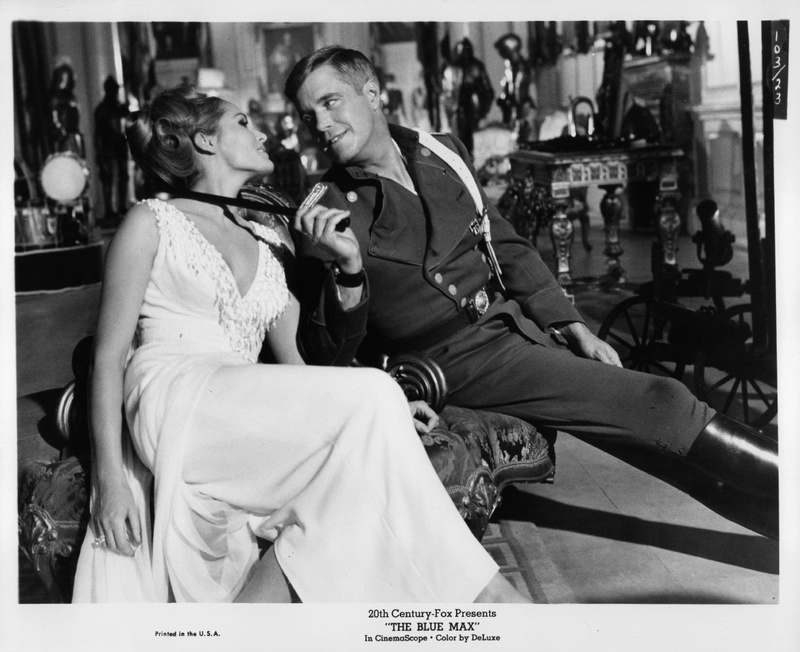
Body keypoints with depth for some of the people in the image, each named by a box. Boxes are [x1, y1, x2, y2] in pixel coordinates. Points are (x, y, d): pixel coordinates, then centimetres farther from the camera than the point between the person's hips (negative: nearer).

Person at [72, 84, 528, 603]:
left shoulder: (270, 241, 24)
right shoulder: (153, 222, 10)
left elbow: (296, 365, 18)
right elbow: (110, 354, 3)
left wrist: (351, 265, 6)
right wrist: (108, 476, -8)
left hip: (243, 424, 5)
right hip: (172, 402, -5)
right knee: (374, 396, -24)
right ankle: (471, 583, -15)